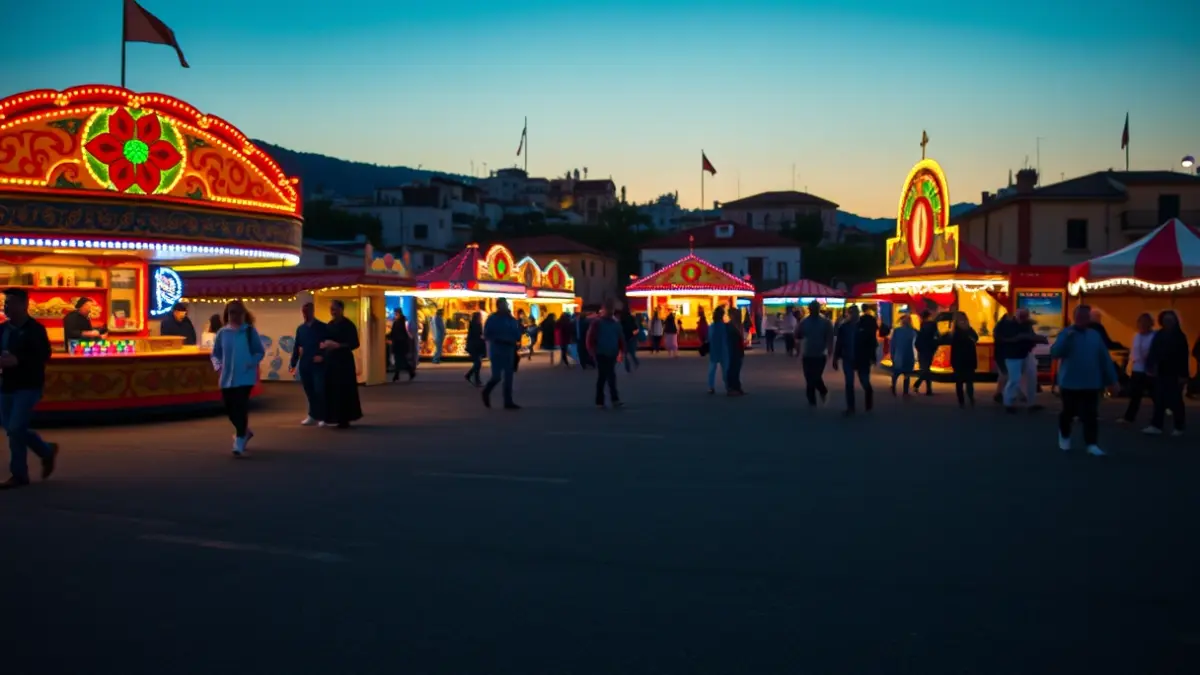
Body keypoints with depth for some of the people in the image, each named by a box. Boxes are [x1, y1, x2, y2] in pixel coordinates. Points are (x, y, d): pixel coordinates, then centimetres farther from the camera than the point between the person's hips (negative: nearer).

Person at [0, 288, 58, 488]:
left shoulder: (35, 329, -10)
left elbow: (44, 355, -18)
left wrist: (17, 361, -28)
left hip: (28, 386, -7)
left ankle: (19, 474, 2)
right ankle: (47, 451, 31)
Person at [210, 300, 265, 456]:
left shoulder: (250, 331, -3)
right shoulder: (222, 333, 4)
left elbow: (260, 352, 1)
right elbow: (216, 353, 11)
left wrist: (251, 364, -15)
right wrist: (218, 365, -8)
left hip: (245, 377, -4)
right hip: (227, 378, 4)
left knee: (241, 408, -9)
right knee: (230, 409, 12)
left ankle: (239, 445, -6)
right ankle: (245, 432, 38)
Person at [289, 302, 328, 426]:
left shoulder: (322, 327, -2)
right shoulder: (300, 328, 12)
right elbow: (297, 347, 14)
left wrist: (323, 356, -14)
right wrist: (293, 363, 9)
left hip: (318, 364, -4)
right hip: (304, 365, 5)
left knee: (319, 391, -8)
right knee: (309, 392, 8)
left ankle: (321, 416, 1)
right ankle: (313, 415, 16)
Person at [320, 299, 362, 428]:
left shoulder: (348, 325, -8)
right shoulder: (329, 325, 13)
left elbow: (354, 344, -13)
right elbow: (325, 341, 18)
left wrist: (338, 345, -25)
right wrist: (324, 345, -5)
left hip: (344, 361, -7)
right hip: (330, 361, 7)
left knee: (344, 391, -6)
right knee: (332, 390, 6)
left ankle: (345, 419, -2)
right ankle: (337, 417, 13)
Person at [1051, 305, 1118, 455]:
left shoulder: (1095, 335, 6)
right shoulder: (1066, 334, -4)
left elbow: (1105, 358, 8)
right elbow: (1054, 353, -18)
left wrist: (1111, 379, 5)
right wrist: (1067, 337, -29)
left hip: (1091, 383, 2)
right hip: (1070, 383, -2)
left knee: (1090, 415, -4)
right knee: (1068, 413, 12)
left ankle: (1092, 444, -5)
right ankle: (1064, 437, 35)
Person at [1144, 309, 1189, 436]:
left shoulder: (1179, 336, -5)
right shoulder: (1159, 335, 6)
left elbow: (1183, 357, -8)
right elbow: (1153, 352, 4)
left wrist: (1183, 375, -13)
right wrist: (1151, 367, -7)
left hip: (1174, 374, -4)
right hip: (1161, 373, 4)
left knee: (1175, 400, 4)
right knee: (1159, 400, 2)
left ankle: (1179, 427, 15)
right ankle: (1156, 426, 1)